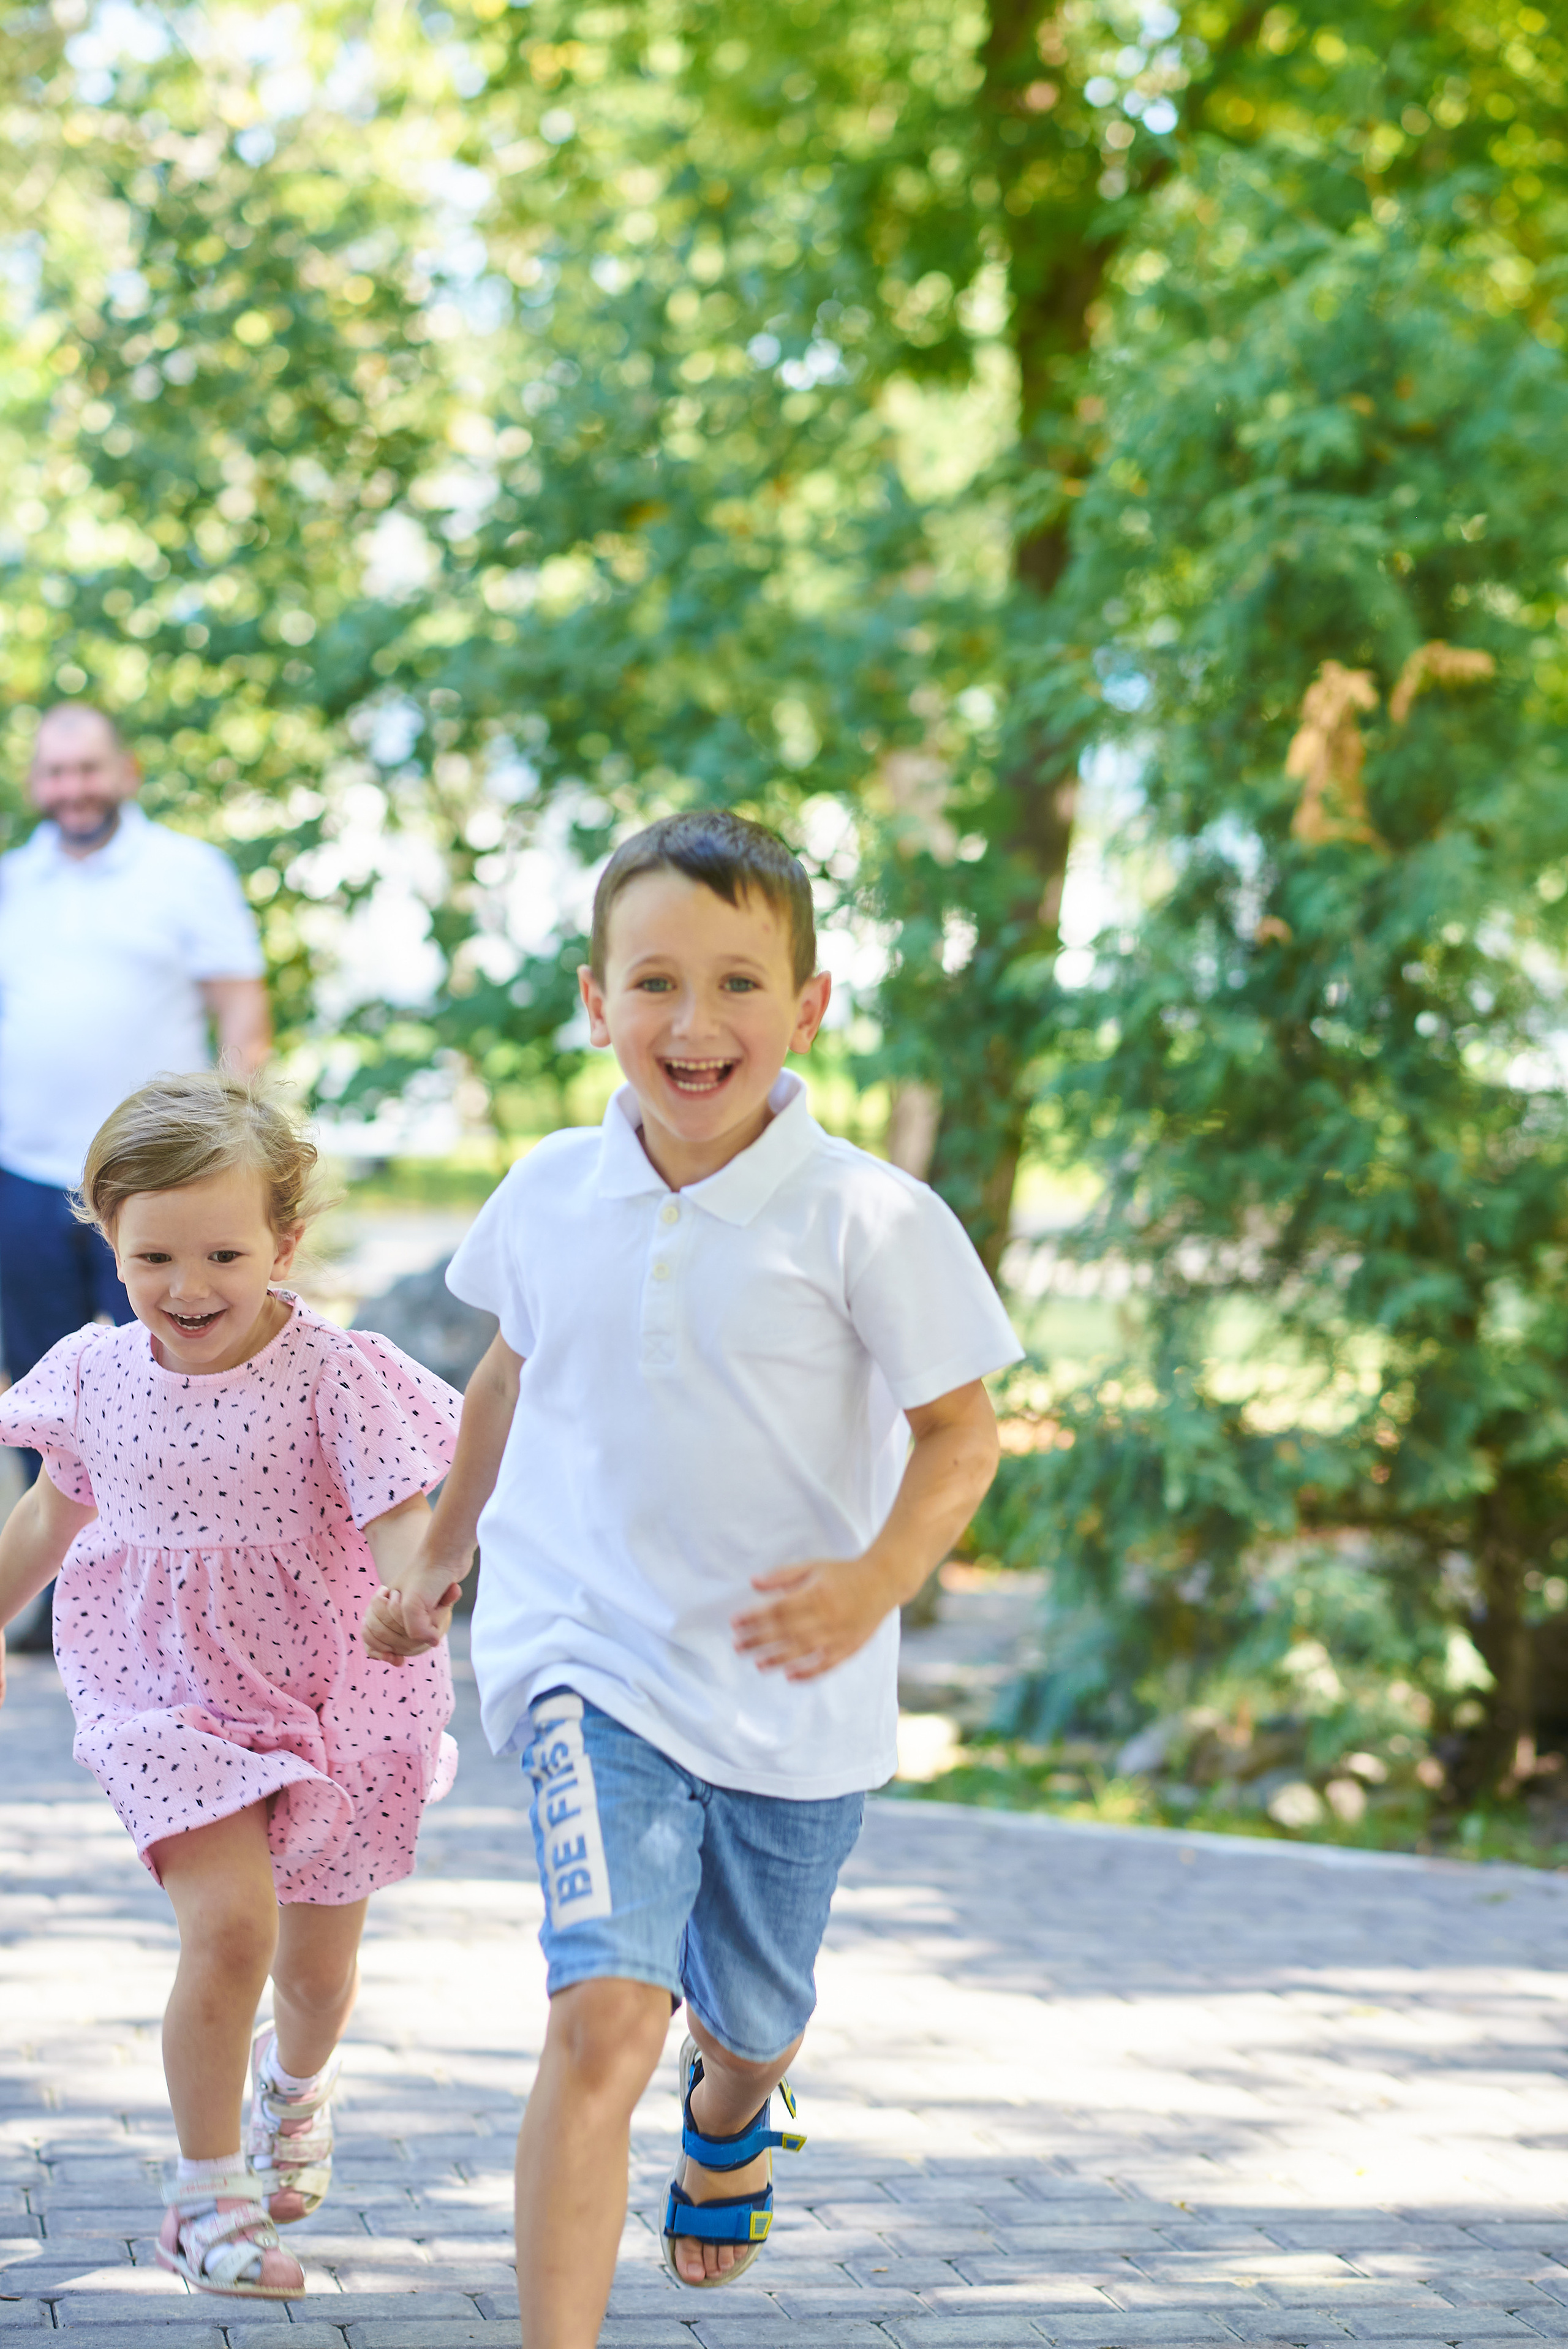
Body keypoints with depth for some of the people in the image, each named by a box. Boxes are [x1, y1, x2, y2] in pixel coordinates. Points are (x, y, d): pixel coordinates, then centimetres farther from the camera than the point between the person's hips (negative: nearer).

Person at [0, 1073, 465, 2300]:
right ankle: (207, 2197, 0)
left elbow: (403, 1528, -24)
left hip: (329, 1695, 0)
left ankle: (296, 2080, 53)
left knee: (318, 1967, 15)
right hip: (169, 1694, 0)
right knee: (229, 1929, -19)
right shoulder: (99, 1376, -6)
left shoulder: (338, 1377, -17)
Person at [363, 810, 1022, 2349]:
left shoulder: (867, 1221, -13)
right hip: (597, 1662, 0)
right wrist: (439, 1556, 26)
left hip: (794, 1693, 0)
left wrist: (877, 1583, -25)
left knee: (750, 2020, 21)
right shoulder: (551, 1195, -2)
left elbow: (959, 1432, -8)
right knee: (605, 2012, -21)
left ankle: (728, 2123, 59)